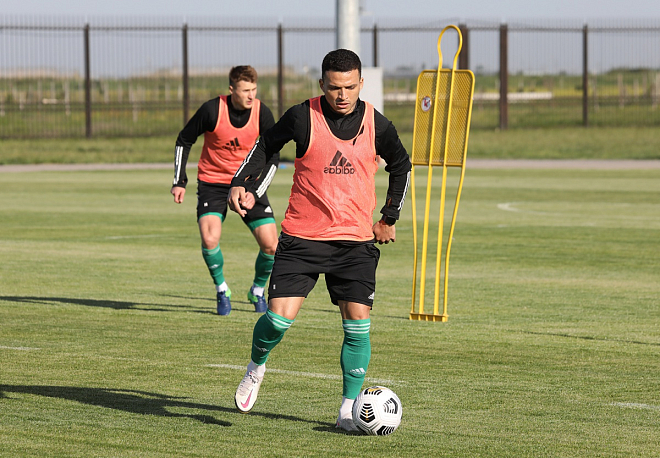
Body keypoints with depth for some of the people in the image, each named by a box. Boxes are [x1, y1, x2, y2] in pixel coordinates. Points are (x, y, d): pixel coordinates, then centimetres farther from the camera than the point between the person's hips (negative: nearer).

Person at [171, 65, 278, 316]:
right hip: (212, 181, -2)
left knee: (271, 246, -9)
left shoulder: (262, 114, -13)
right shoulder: (212, 110, -18)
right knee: (209, 240, -24)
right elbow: (184, 140, -3)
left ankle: (258, 291, 21)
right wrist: (179, 181, -8)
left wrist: (255, 193, -15)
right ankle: (221, 290, 4)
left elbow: (272, 159, -5)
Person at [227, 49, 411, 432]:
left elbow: (401, 166, 17)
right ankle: (256, 367, 21)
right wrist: (241, 183, -4)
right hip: (302, 237, -2)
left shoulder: (376, 125, -1)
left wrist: (389, 219, 16)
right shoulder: (303, 117, -7)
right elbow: (267, 145, 10)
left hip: (355, 241, 2)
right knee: (280, 317, -11)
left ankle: (349, 407, 6)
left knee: (358, 323, -7)